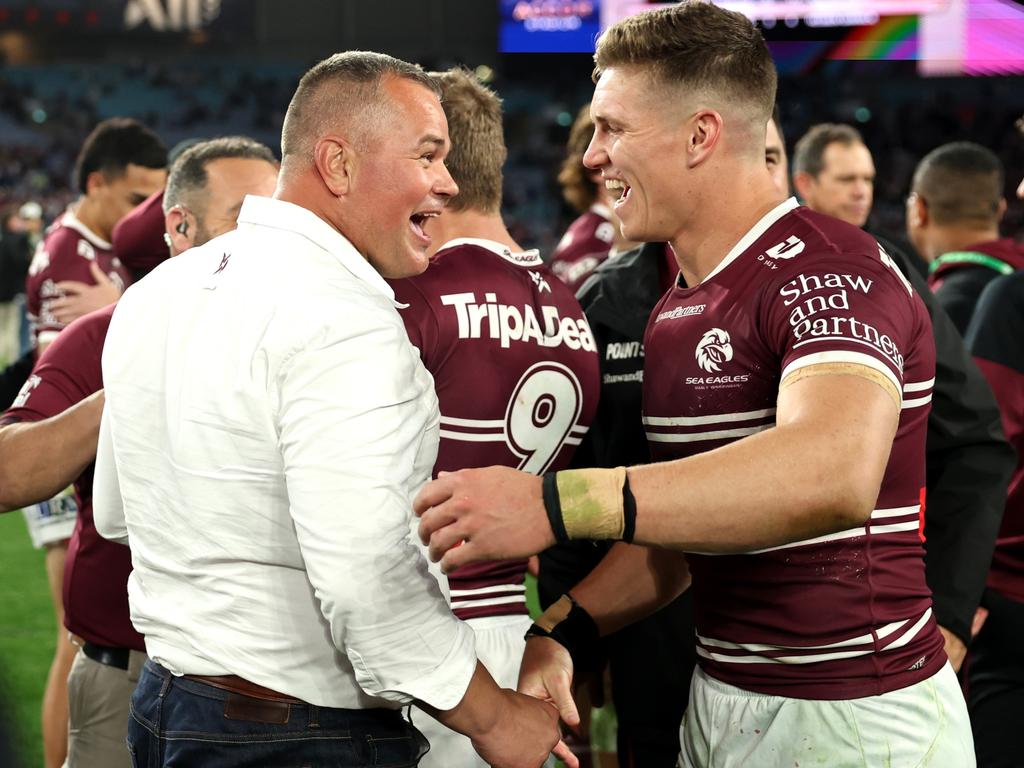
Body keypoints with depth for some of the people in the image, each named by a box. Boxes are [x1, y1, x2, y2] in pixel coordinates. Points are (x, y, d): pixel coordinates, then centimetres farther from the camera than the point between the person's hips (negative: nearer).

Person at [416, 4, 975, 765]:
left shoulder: (828, 272, -18)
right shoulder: (674, 313, 13)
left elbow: (833, 475, -38)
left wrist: (555, 503, -40)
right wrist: (562, 630, 1)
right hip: (717, 700, 8)